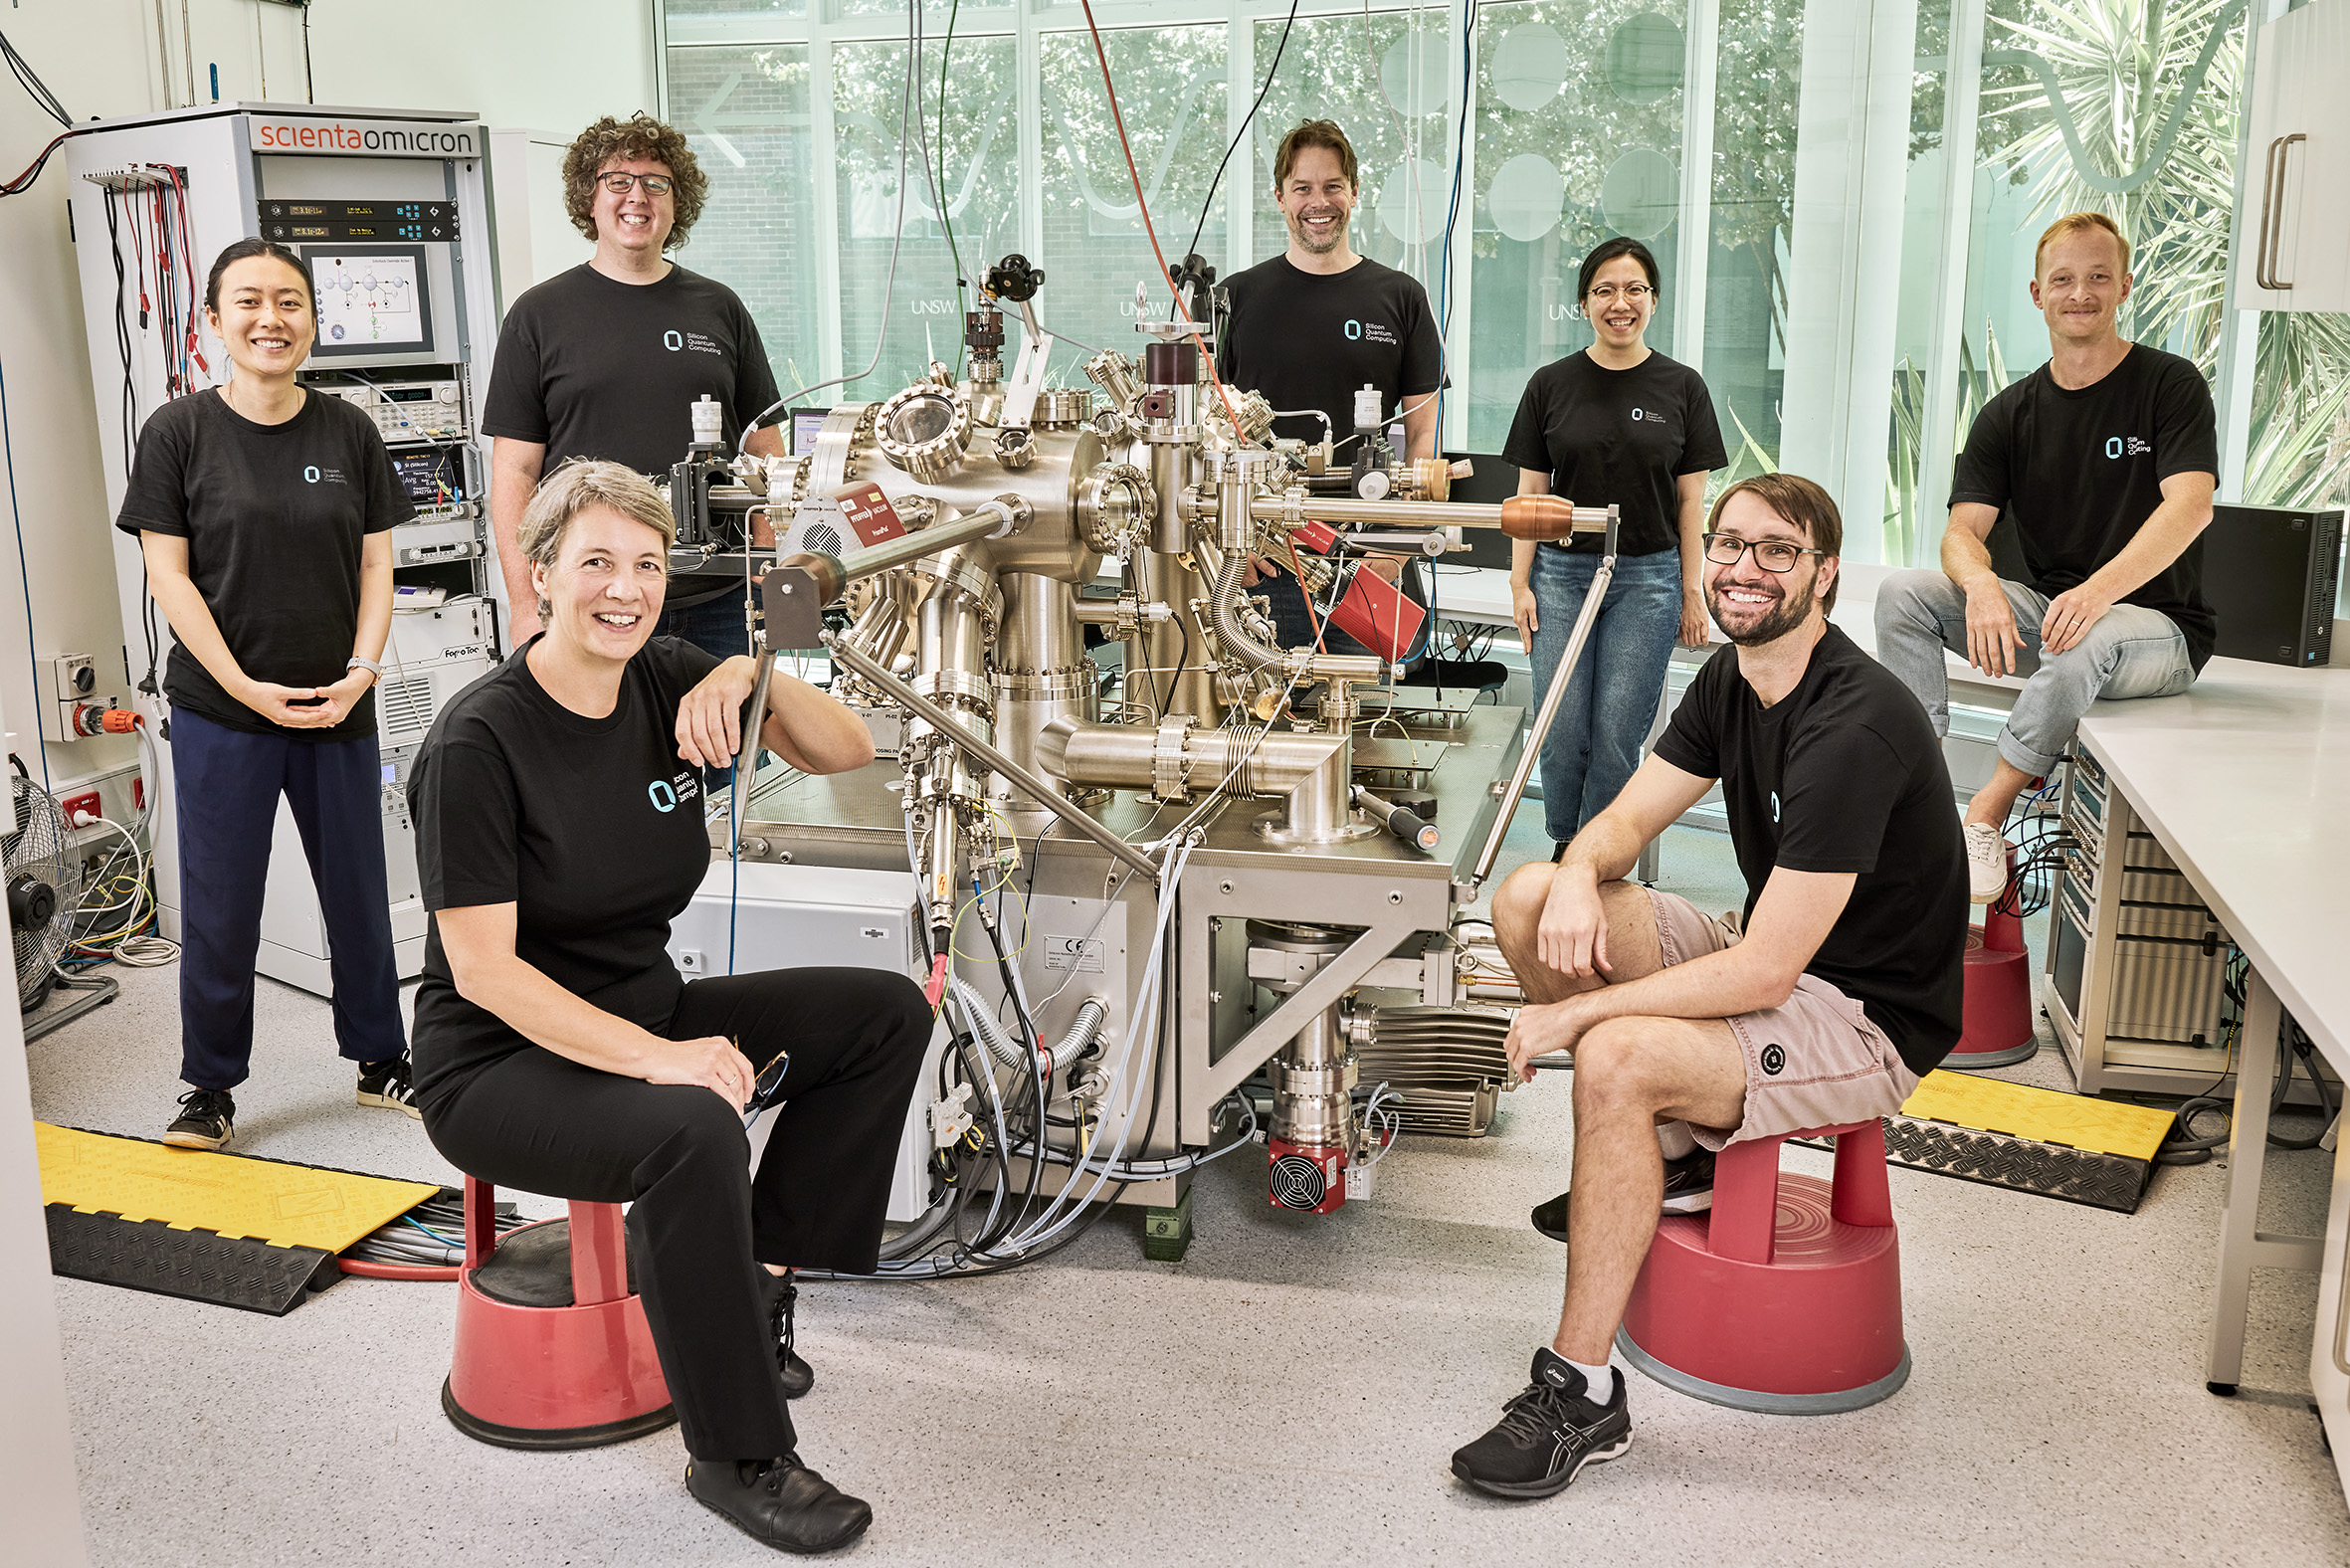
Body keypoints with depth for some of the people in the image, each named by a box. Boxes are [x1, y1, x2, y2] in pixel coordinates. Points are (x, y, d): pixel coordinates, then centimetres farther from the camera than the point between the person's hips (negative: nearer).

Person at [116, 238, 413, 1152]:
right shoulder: (178, 433, -3)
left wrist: (362, 671, -9)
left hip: (339, 708, 3)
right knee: (219, 907, 3)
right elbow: (168, 575, -5)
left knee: (359, 894, 11)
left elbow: (376, 565, 6)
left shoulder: (348, 433, 5)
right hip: (220, 711, -2)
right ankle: (210, 1089, 18)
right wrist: (248, 688, -13)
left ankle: (380, 1060, 28)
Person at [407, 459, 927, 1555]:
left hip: (647, 1013, 7)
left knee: (887, 1012, -5)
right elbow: (483, 970, -22)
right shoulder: (478, 744, -19)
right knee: (694, 1128, -35)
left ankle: (749, 1264, 2)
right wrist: (657, 1058, -31)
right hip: (500, 1063, -7)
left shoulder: (664, 681, 0)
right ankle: (740, 1458, -19)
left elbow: (846, 753, 1)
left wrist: (753, 675, -19)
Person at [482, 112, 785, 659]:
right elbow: (514, 473, 2)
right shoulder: (539, 315, 5)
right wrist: (525, 604, -6)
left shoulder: (719, 308, 12)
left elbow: (765, 450, 13)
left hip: (718, 605, 2)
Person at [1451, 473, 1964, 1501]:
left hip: (1868, 1019, -9)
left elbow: (1762, 972, -30)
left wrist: (1585, 1010, -25)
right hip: (1771, 957, 9)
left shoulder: (1854, 728, -27)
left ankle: (1582, 1395, -20)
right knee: (1528, 902, -1)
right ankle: (1676, 1154, 12)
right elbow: (1625, 820, 6)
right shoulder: (1731, 680, 2)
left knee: (1616, 1058, -33)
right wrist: (1579, 875, -19)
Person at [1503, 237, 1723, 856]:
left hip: (1648, 577, -1)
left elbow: (1691, 499, 5)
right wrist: (1520, 583, 0)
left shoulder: (1681, 387, 4)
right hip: (1562, 572, 1)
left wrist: (1692, 590, 2)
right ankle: (1563, 851, 17)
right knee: (1562, 730, -2)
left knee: (1617, 734, -4)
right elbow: (1530, 491, 6)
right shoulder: (1552, 385, 5)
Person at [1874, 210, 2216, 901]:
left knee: (2087, 643, -40)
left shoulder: (2171, 385, -4)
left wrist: (2098, 591, -36)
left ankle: (1986, 816, -25)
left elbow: (2190, 506, -19)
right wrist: (1981, 587, -27)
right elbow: (1963, 530, -1)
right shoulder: (2009, 414, 8)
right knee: (1902, 593, -16)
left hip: (2158, 623, -4)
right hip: (2043, 611, 5)